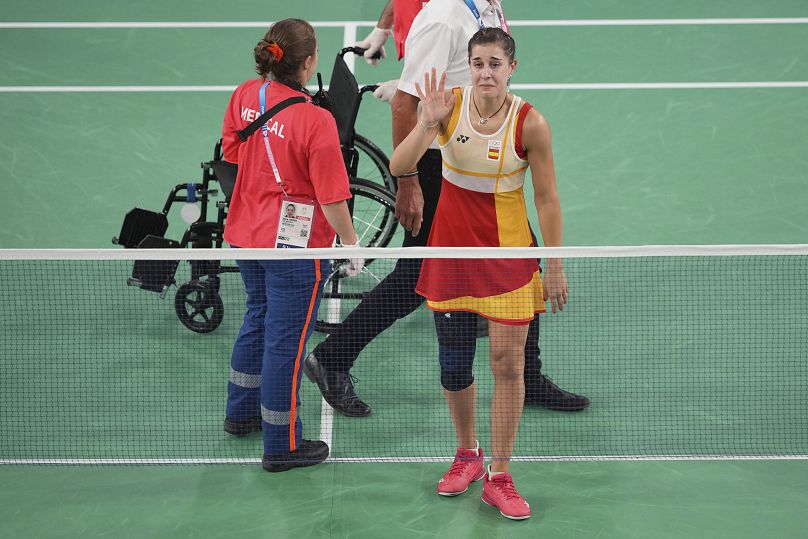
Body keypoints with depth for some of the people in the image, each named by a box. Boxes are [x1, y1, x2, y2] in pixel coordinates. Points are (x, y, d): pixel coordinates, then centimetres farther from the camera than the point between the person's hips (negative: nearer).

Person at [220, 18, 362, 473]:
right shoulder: (316, 120, -25)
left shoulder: (244, 96, -5)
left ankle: (242, 412, 44)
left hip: (246, 232, 7)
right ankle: (283, 446, 18)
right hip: (293, 245, -7)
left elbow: (231, 151, 11)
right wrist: (351, 243, -7)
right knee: (286, 340, 5)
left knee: (259, 318, 27)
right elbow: (332, 197, -21)